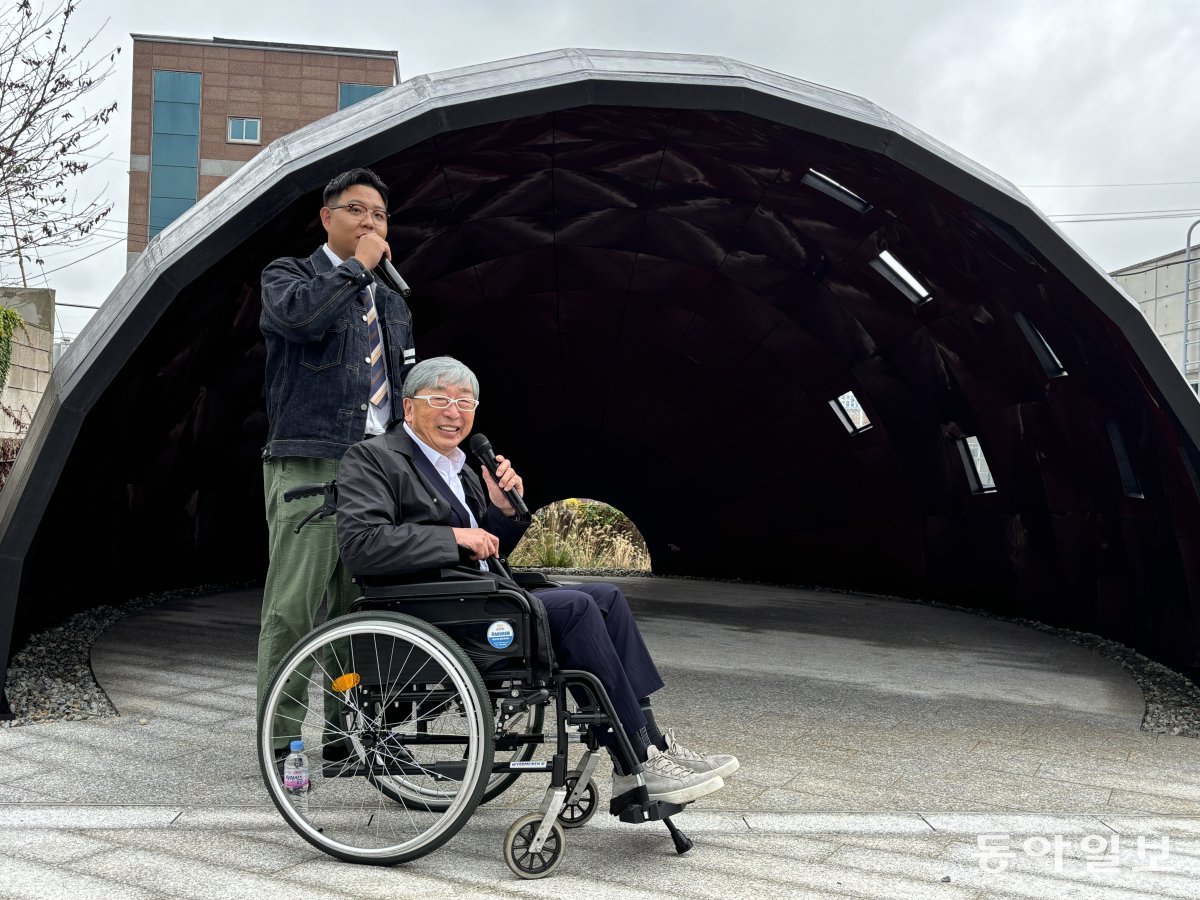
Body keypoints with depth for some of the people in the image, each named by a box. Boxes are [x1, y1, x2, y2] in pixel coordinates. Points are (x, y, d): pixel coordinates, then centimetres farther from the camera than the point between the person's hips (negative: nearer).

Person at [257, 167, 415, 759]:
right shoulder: (288, 274, 7)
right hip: (308, 465, -6)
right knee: (293, 607, -7)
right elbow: (299, 316, -19)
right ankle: (280, 744, 1)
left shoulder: (392, 304, 24)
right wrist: (357, 265, -7)